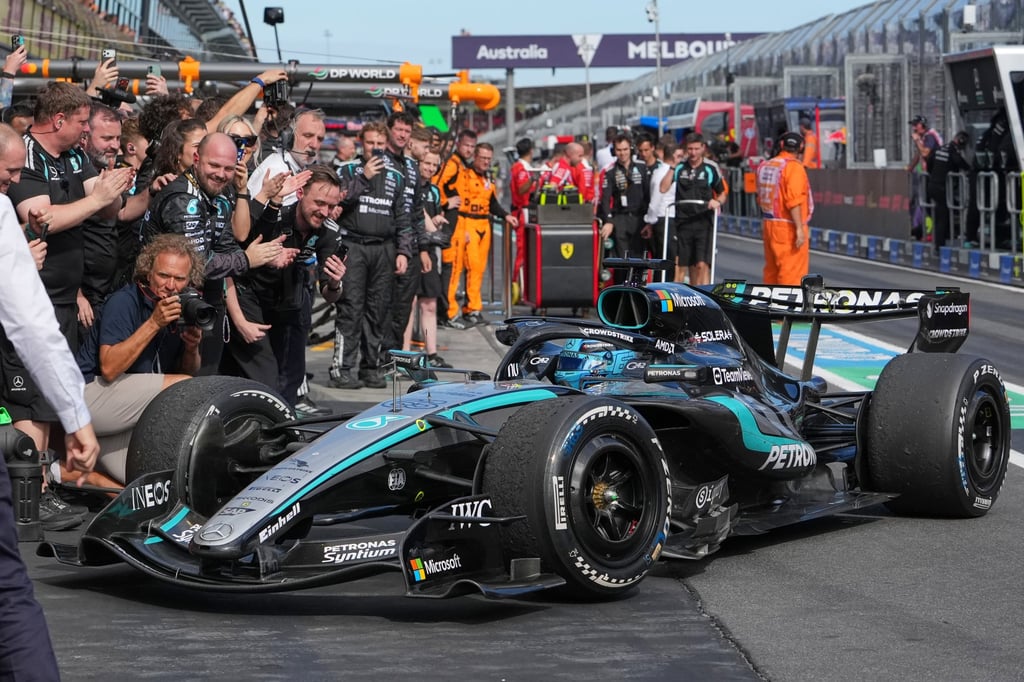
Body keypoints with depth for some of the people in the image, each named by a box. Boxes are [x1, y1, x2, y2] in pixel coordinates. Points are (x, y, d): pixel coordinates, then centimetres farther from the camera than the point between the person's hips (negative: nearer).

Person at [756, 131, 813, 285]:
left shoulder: (765, 166, 10)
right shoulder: (794, 167, -13)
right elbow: (793, 201, -21)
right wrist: (799, 228, -20)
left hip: (769, 225, 8)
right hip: (788, 227, -8)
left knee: (772, 270, 14)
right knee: (792, 271, -6)